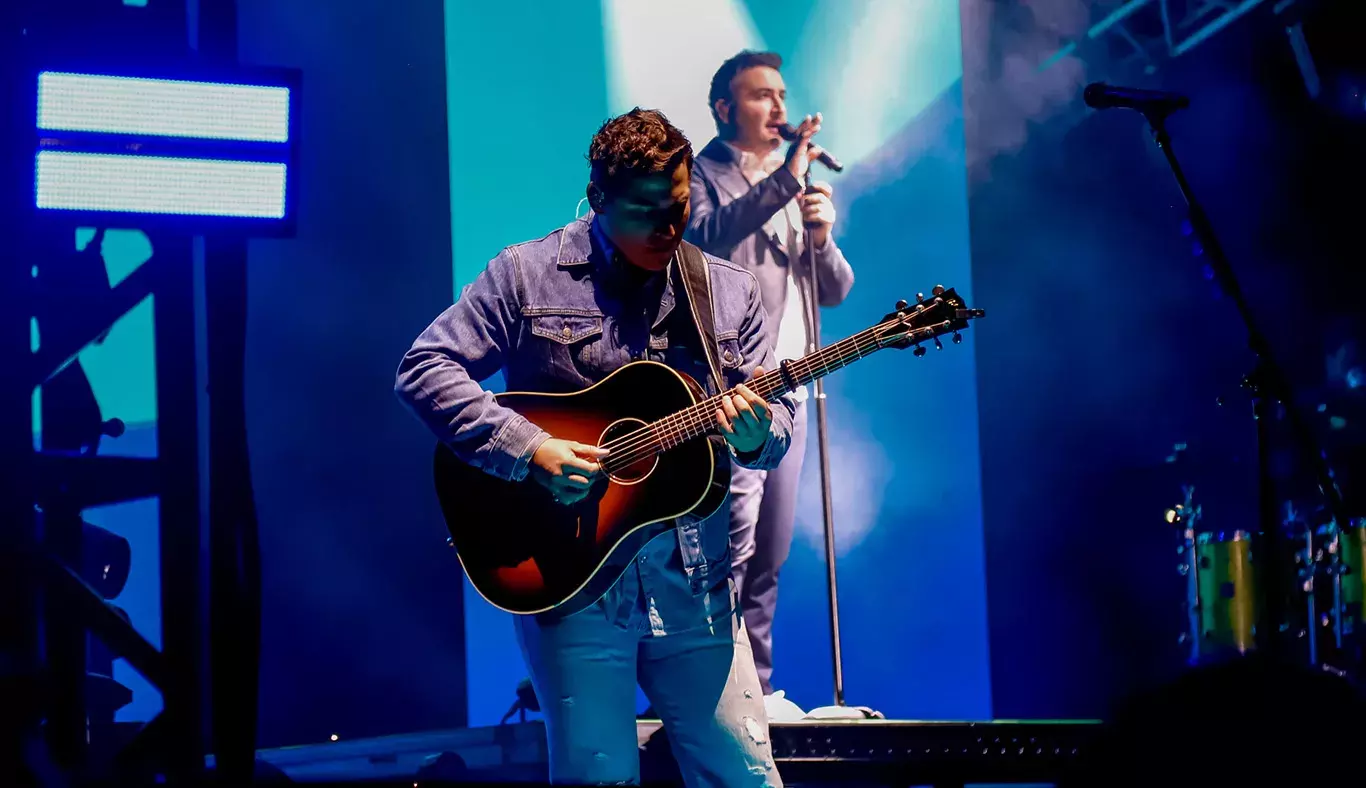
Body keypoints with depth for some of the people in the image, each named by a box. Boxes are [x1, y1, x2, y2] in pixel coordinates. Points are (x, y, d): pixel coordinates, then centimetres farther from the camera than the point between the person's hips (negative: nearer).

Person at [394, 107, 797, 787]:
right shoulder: (525, 275, 0)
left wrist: (757, 434, -16)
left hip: (693, 577, 3)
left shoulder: (730, 293, 9)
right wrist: (526, 449, -15)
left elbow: (777, 413, 9)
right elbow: (424, 368, -4)